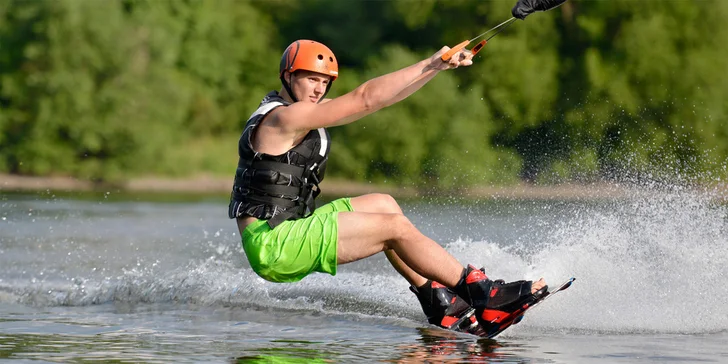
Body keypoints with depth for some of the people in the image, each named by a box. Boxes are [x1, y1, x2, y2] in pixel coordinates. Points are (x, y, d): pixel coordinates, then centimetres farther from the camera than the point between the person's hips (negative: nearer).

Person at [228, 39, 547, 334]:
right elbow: (366, 98, -22)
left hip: (288, 232, 10)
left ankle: (436, 300, 14)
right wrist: (430, 64, -18)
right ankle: (481, 292, -1)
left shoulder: (309, 110, 12)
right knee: (396, 228, -9)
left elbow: (385, 96, 9)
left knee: (383, 204, 15)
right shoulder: (285, 117, -16)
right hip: (272, 247, -10)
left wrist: (437, 67, 2)